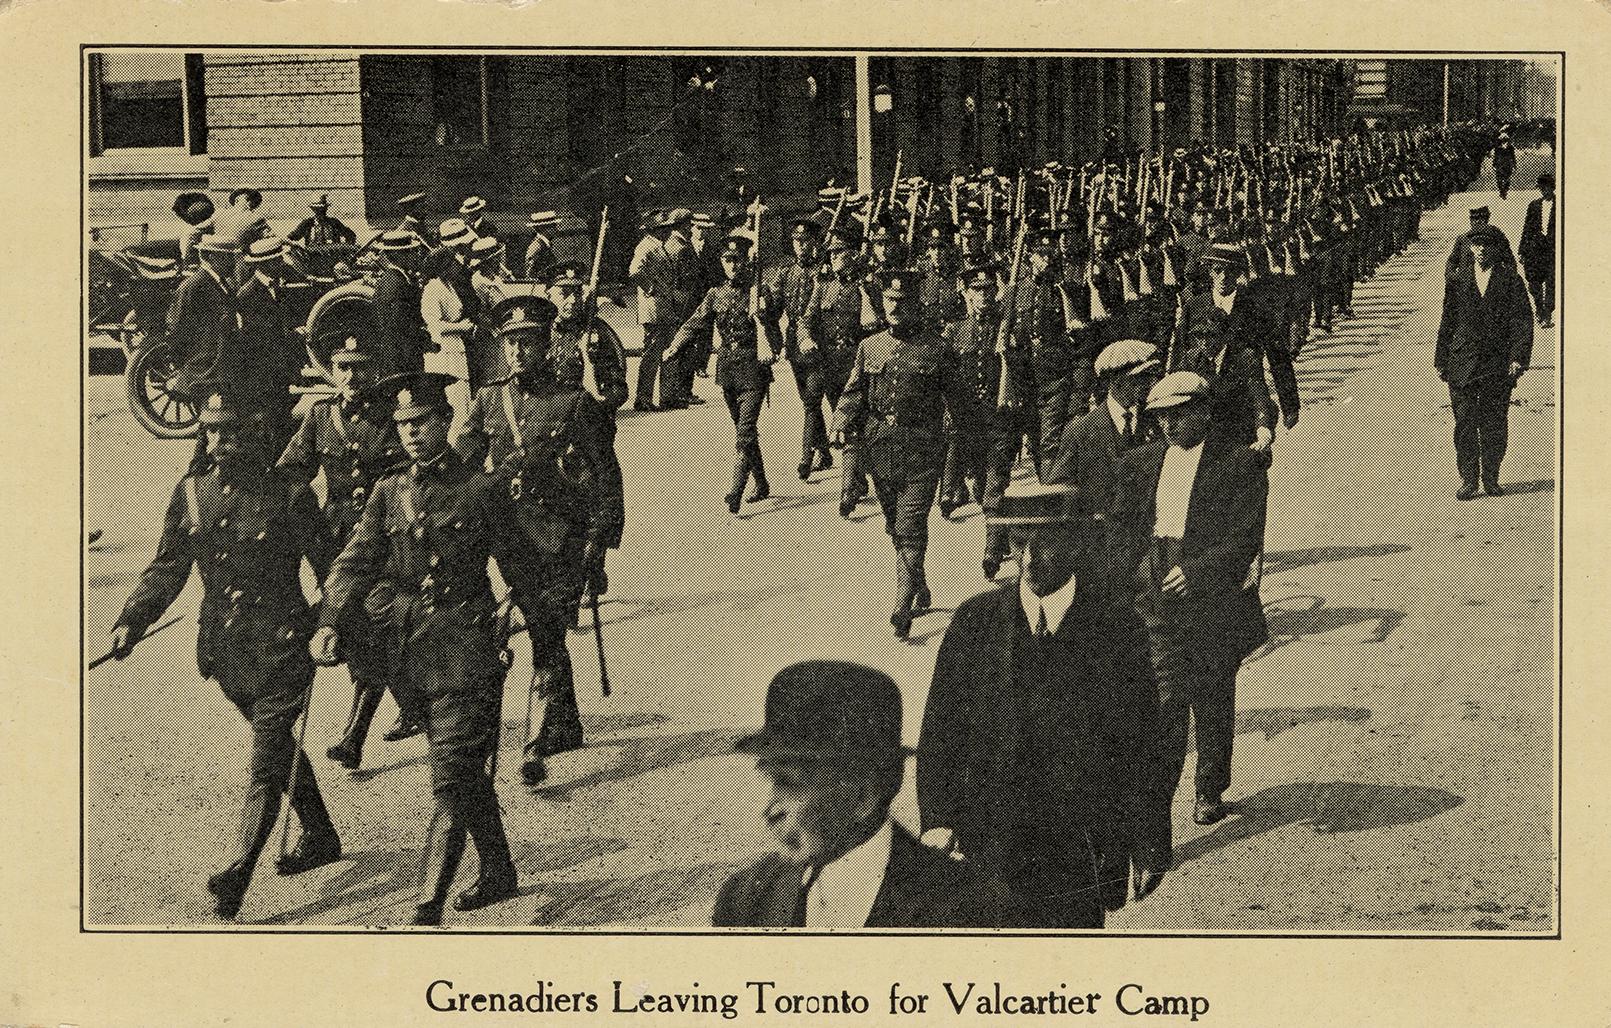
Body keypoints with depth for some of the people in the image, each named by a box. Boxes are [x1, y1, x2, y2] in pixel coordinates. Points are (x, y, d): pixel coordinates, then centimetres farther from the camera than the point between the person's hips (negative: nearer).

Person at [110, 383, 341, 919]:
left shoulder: (290, 497, -10)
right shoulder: (191, 493, 3)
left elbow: (330, 569, -5)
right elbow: (167, 568, 9)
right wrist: (131, 621, -2)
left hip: (281, 648, -6)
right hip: (223, 650, 6)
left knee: (266, 761, -8)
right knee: (275, 742, 21)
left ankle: (237, 877, -11)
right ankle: (320, 837, 38)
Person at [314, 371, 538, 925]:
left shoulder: (482, 489, -5)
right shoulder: (388, 493, 8)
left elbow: (518, 566, 2)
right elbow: (355, 562, 1)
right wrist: (329, 624, -14)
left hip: (466, 654, -6)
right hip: (413, 652, 6)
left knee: (452, 779, -9)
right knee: (466, 772, 18)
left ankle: (429, 905, -10)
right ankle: (498, 873, 34)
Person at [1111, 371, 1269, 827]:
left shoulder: (1239, 464, -4)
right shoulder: (1140, 462, 9)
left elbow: (1246, 538, -9)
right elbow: (1123, 527, 13)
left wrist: (1196, 572, -19)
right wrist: (1125, 577, -1)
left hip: (1213, 597, -2)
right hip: (1156, 598, 2)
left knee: (1212, 700, 11)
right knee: (1163, 697, -7)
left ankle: (1210, 793, 27)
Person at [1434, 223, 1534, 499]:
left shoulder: (1511, 281, 3)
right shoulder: (1457, 283, 9)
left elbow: (1523, 321, 0)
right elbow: (1447, 323, 13)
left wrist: (1518, 357, -9)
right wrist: (1441, 360, 10)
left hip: (1498, 365, -1)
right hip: (1462, 363, 1)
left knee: (1494, 425, 4)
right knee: (1464, 424, -1)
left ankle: (1491, 479, 16)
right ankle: (1467, 481, 6)